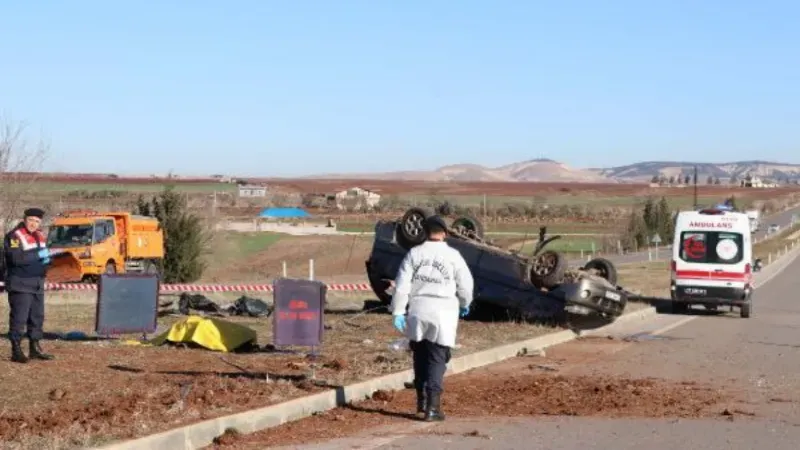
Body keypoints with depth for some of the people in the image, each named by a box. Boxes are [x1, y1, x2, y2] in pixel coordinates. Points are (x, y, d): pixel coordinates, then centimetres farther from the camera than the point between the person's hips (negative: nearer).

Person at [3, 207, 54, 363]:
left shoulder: (40, 237, 16)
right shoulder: (15, 236, -11)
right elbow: (16, 258, -24)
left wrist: (46, 259, 7)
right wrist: (37, 255, -20)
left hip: (37, 285, 8)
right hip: (20, 285, -8)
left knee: (37, 317, 11)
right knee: (19, 318, -8)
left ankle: (35, 348, 21)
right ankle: (16, 350, -4)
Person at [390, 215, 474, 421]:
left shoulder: (414, 254, 1)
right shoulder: (453, 255, -3)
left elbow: (402, 284, -2)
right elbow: (465, 284, 3)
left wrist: (397, 312, 1)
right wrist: (464, 304, 23)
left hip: (418, 311, 2)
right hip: (443, 313, -2)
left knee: (420, 356, 18)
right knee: (437, 359, 1)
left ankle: (422, 399, 26)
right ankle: (432, 406, -6)